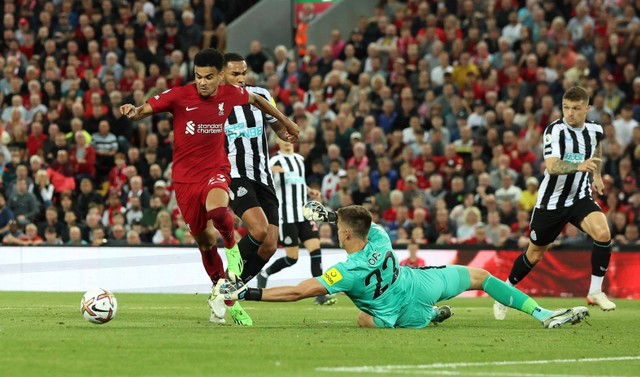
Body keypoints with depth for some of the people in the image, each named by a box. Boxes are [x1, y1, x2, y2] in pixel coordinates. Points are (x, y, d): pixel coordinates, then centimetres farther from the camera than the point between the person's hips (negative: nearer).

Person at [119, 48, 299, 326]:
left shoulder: (230, 95, -3)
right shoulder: (179, 96, -10)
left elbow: (256, 99, 18)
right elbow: (147, 108, -12)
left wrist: (284, 121, 29)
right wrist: (134, 112, -37)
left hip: (215, 171, -1)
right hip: (185, 177, 1)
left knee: (217, 210, -36)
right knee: (205, 241, 7)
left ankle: (232, 247, -4)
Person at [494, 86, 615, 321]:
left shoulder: (595, 130, -2)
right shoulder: (555, 130, -21)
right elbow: (552, 166, -36)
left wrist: (596, 174, 26)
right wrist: (579, 166, -52)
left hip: (580, 198, 3)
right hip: (551, 202, -3)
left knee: (603, 233, -24)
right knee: (534, 255, 9)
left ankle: (595, 292, -10)